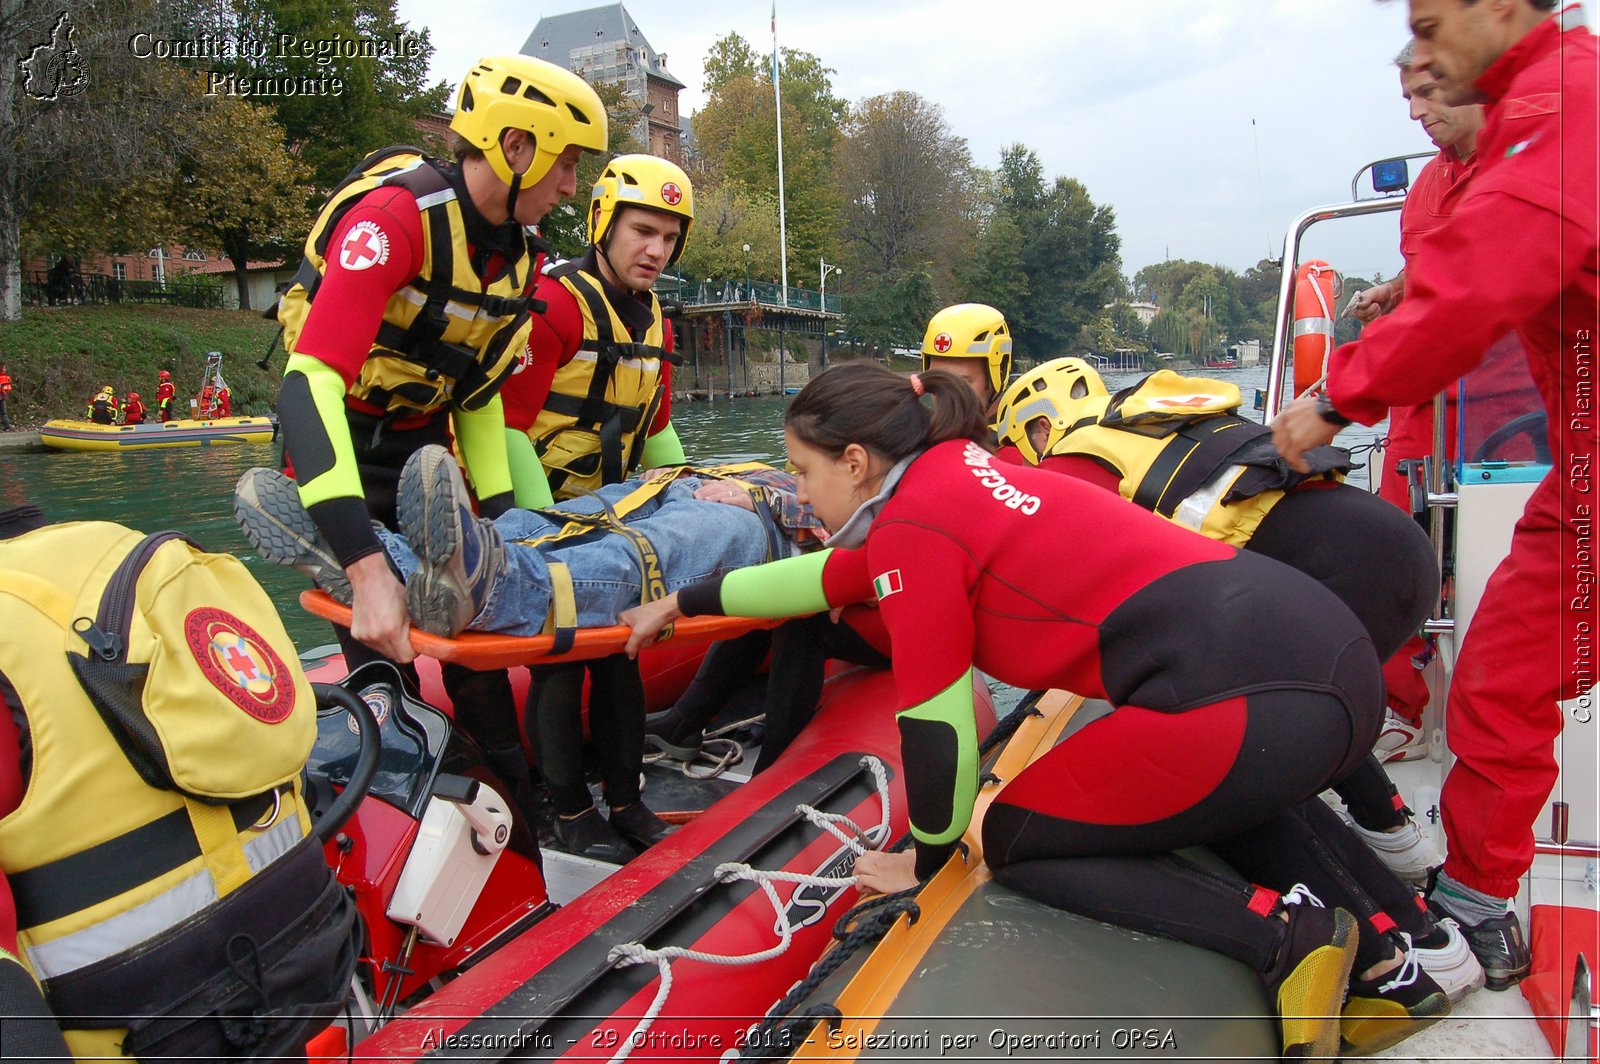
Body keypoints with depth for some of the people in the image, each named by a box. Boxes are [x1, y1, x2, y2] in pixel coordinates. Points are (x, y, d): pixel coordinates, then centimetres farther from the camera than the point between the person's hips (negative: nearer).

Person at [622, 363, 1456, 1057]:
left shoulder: (914, 525, -4)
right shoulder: (964, 474, 23)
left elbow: (936, 722, -1)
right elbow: (830, 576, 34)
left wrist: (927, 858, 17)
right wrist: (683, 602, 45)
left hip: (1241, 696, -9)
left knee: (1018, 840, 11)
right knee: (1224, 786, 40)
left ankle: (1287, 938, -2)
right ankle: (1383, 970, 26)